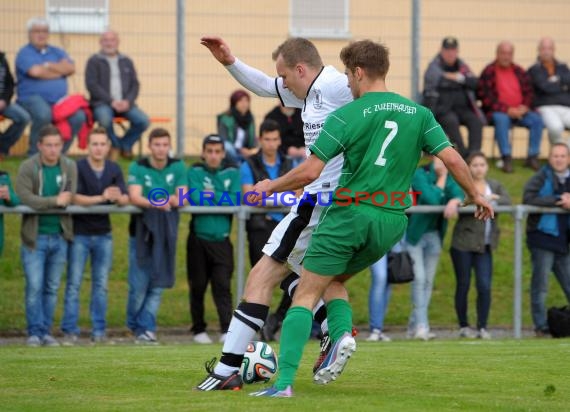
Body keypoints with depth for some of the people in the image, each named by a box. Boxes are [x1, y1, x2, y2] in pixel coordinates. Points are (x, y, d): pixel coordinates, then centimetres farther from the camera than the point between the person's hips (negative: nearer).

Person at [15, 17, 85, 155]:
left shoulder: (57, 52, 20)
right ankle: (34, 153, -20)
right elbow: (35, 72, -15)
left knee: (79, 117, -23)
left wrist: (48, 66, -7)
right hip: (33, 98, -5)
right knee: (44, 114, -39)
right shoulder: (25, 53, 3)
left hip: (59, 99, 5)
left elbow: (71, 68, 1)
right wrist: (60, 71, 0)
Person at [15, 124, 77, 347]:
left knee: (52, 288, 7)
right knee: (34, 287, -5)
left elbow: (72, 198, -6)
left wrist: (42, 203, -17)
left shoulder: (70, 167, 5)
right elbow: (24, 198, -19)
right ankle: (35, 332, 2)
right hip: (35, 236, -3)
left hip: (60, 236, 3)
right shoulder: (28, 168, -6)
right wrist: (55, 201, -19)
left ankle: (46, 331, 14)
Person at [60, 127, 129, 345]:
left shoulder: (114, 169, 4)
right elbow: (75, 198, -18)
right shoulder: (78, 168, -8)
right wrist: (102, 198, -30)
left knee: (101, 285, 8)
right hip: (80, 233, -4)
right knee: (74, 284, -2)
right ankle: (70, 331, 1)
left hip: (103, 233, 4)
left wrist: (118, 198, -27)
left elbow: (125, 199, -4)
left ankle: (99, 331, 13)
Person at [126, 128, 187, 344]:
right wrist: (155, 204, -32)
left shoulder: (178, 167, 5)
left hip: (166, 232, 2)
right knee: (139, 284, -4)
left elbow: (183, 198, -1)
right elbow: (134, 197, -15)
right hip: (142, 230, -2)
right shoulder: (138, 168, -2)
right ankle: (134, 325, 17)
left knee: (158, 284, -2)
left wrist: (171, 200, -23)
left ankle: (146, 328, 3)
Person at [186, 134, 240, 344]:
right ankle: (198, 329, 17)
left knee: (223, 285, -8)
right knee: (198, 286, 6)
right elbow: (195, 198, -14)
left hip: (221, 240, 0)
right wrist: (221, 199, -6)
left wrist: (212, 195, -8)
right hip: (198, 239, 0)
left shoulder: (232, 173, 7)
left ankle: (227, 329, -13)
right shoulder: (195, 172, 2)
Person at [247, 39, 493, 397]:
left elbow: (310, 172, -9)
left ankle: (285, 381, -11)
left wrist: (270, 186, 7)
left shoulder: (346, 116, -7)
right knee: (334, 280, 26)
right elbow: (452, 159, 1)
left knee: (306, 296, 1)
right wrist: (475, 195, 18)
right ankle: (343, 332, -3)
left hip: (350, 214, -5)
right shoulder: (419, 113, 5)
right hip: (392, 220, 5)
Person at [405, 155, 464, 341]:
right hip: (414, 233, -7)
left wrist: (454, 201, -32)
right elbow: (432, 199, -29)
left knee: (428, 280, 7)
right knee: (419, 278, -14)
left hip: (434, 234, 7)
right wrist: (441, 179, -19)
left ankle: (414, 326, 14)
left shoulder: (448, 178, 4)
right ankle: (421, 326, -16)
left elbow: (460, 193, -11)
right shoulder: (420, 174, -16)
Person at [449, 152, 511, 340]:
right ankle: (463, 326, 15)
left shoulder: (495, 186, 13)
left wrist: (493, 198, -16)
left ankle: (482, 327, 2)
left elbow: (508, 202, -1)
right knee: (463, 285, 4)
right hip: (463, 242, -3)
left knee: (485, 286, -7)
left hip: (485, 246, 3)